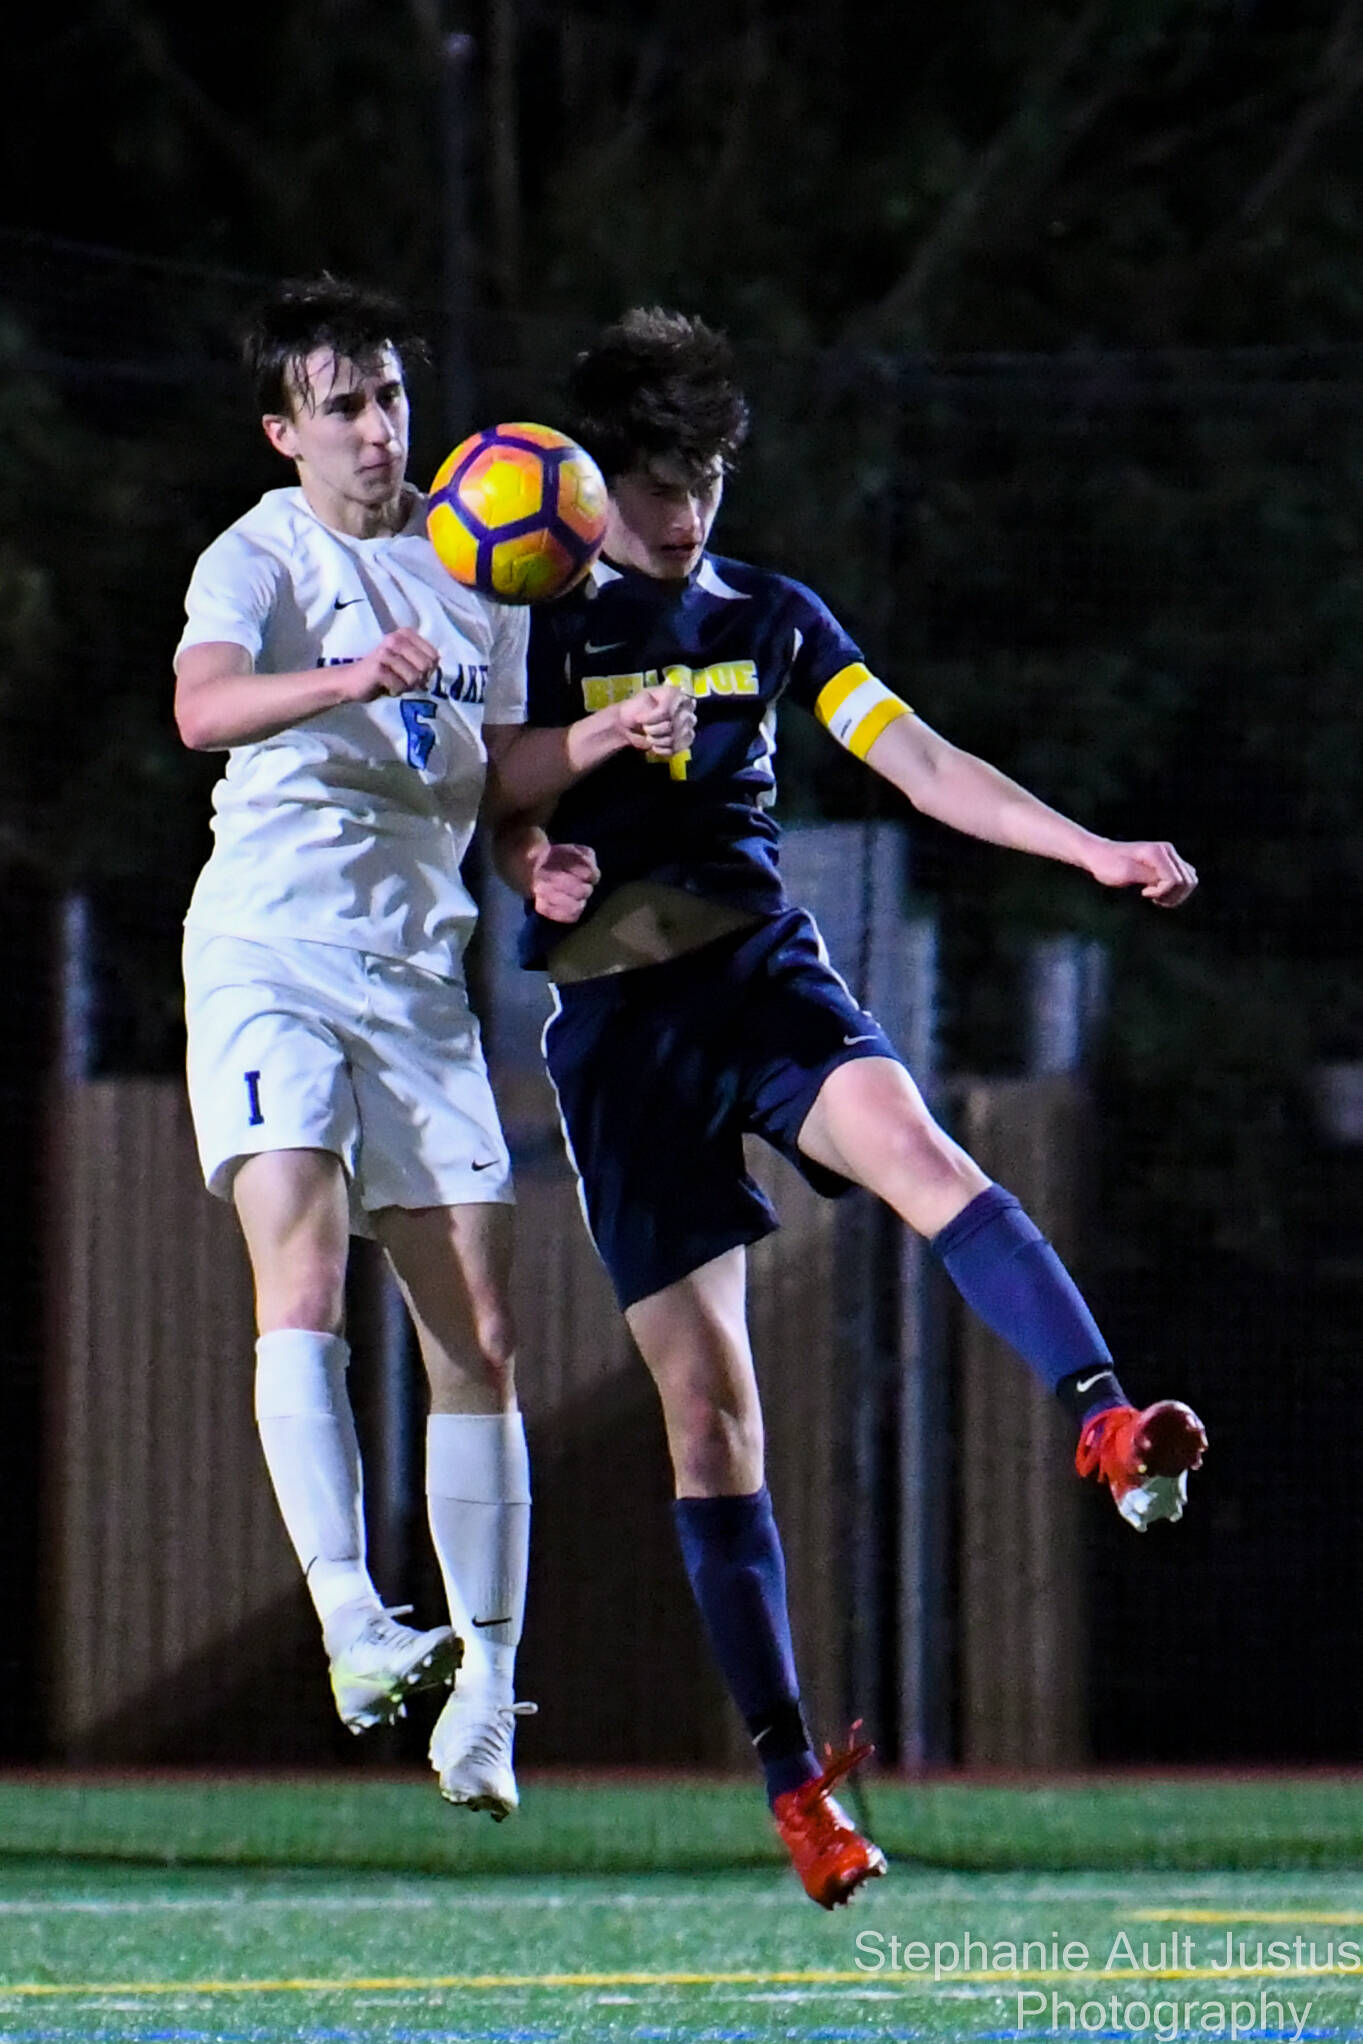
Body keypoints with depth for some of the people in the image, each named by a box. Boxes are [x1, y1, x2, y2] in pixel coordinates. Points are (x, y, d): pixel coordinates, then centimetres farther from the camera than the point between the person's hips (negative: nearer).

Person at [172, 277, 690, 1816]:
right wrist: (353, 679, -42)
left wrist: (598, 739, -1)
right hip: (268, 955, -5)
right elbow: (203, 705, -24)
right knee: (303, 1275, -24)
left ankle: (484, 1688, 5)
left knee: (478, 1341, -1)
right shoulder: (260, 558, -3)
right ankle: (350, 1625, -31)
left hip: (419, 978, 5)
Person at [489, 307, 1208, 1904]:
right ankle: (790, 1773, -1)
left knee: (913, 1151, -34)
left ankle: (1109, 1425, -54)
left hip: (759, 966, 1)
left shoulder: (769, 619, 12)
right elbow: (507, 817, 1)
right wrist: (537, 863, -23)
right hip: (612, 1014, -1)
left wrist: (1095, 852, -3)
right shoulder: (540, 626, 5)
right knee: (706, 1404, -5)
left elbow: (925, 768, 8)